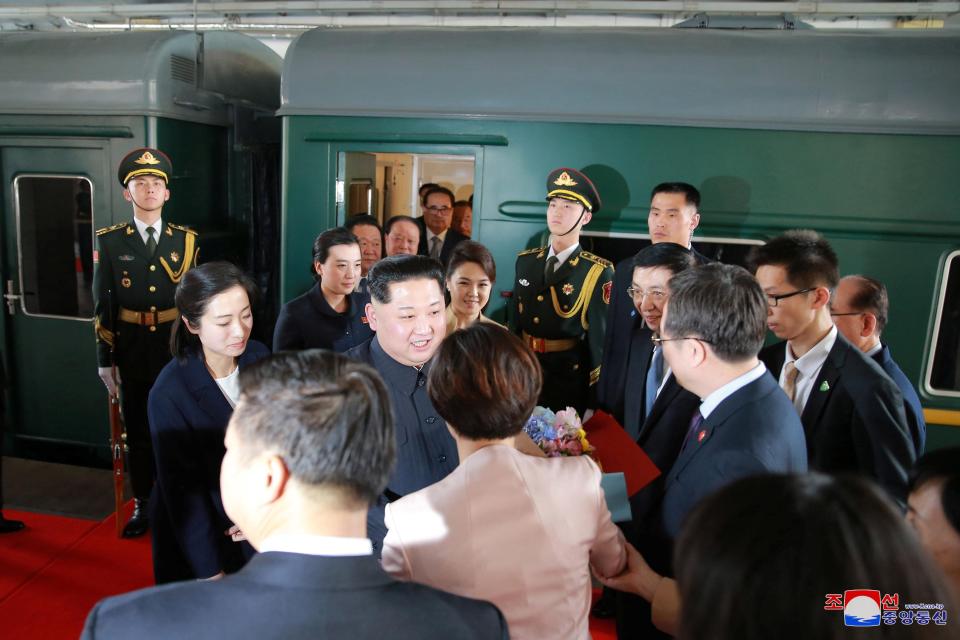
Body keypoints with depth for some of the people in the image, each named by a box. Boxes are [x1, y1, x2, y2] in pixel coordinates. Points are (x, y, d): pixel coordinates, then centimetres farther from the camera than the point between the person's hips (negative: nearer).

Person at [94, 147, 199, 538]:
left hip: (177, 348, 0)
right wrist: (104, 359, -1)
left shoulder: (187, 240, 1)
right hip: (132, 351, 0)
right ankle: (143, 506, 26)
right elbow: (102, 305, 1)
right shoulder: (110, 242, 0)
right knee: (137, 430, 11)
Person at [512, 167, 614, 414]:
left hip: (569, 380, -4)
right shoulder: (525, 261, 3)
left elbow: (600, 338, -10)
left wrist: (594, 400, -8)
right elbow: (515, 319, 10)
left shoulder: (598, 272, -11)